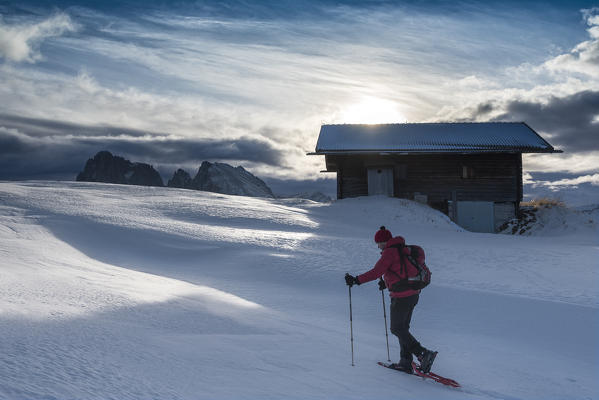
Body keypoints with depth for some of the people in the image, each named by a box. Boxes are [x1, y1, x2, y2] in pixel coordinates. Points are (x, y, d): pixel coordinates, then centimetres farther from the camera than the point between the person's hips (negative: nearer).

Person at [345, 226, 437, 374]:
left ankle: (423, 353, -6)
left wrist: (356, 280, -19)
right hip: (413, 294, 9)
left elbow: (376, 272, -22)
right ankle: (406, 362, 18)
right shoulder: (403, 249, 13)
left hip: (401, 297, -9)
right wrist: (387, 282, 32)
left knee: (397, 329, 2)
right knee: (403, 327, 16)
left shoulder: (389, 252, -15)